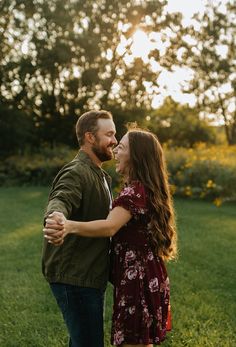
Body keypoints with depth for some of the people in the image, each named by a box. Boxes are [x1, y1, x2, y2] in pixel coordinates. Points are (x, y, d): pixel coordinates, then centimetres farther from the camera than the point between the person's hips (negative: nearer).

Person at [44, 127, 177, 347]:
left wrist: (69, 226, -50)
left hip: (137, 281, -10)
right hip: (151, 278, 10)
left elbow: (110, 227, -35)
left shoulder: (135, 191, -18)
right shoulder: (148, 189, 13)